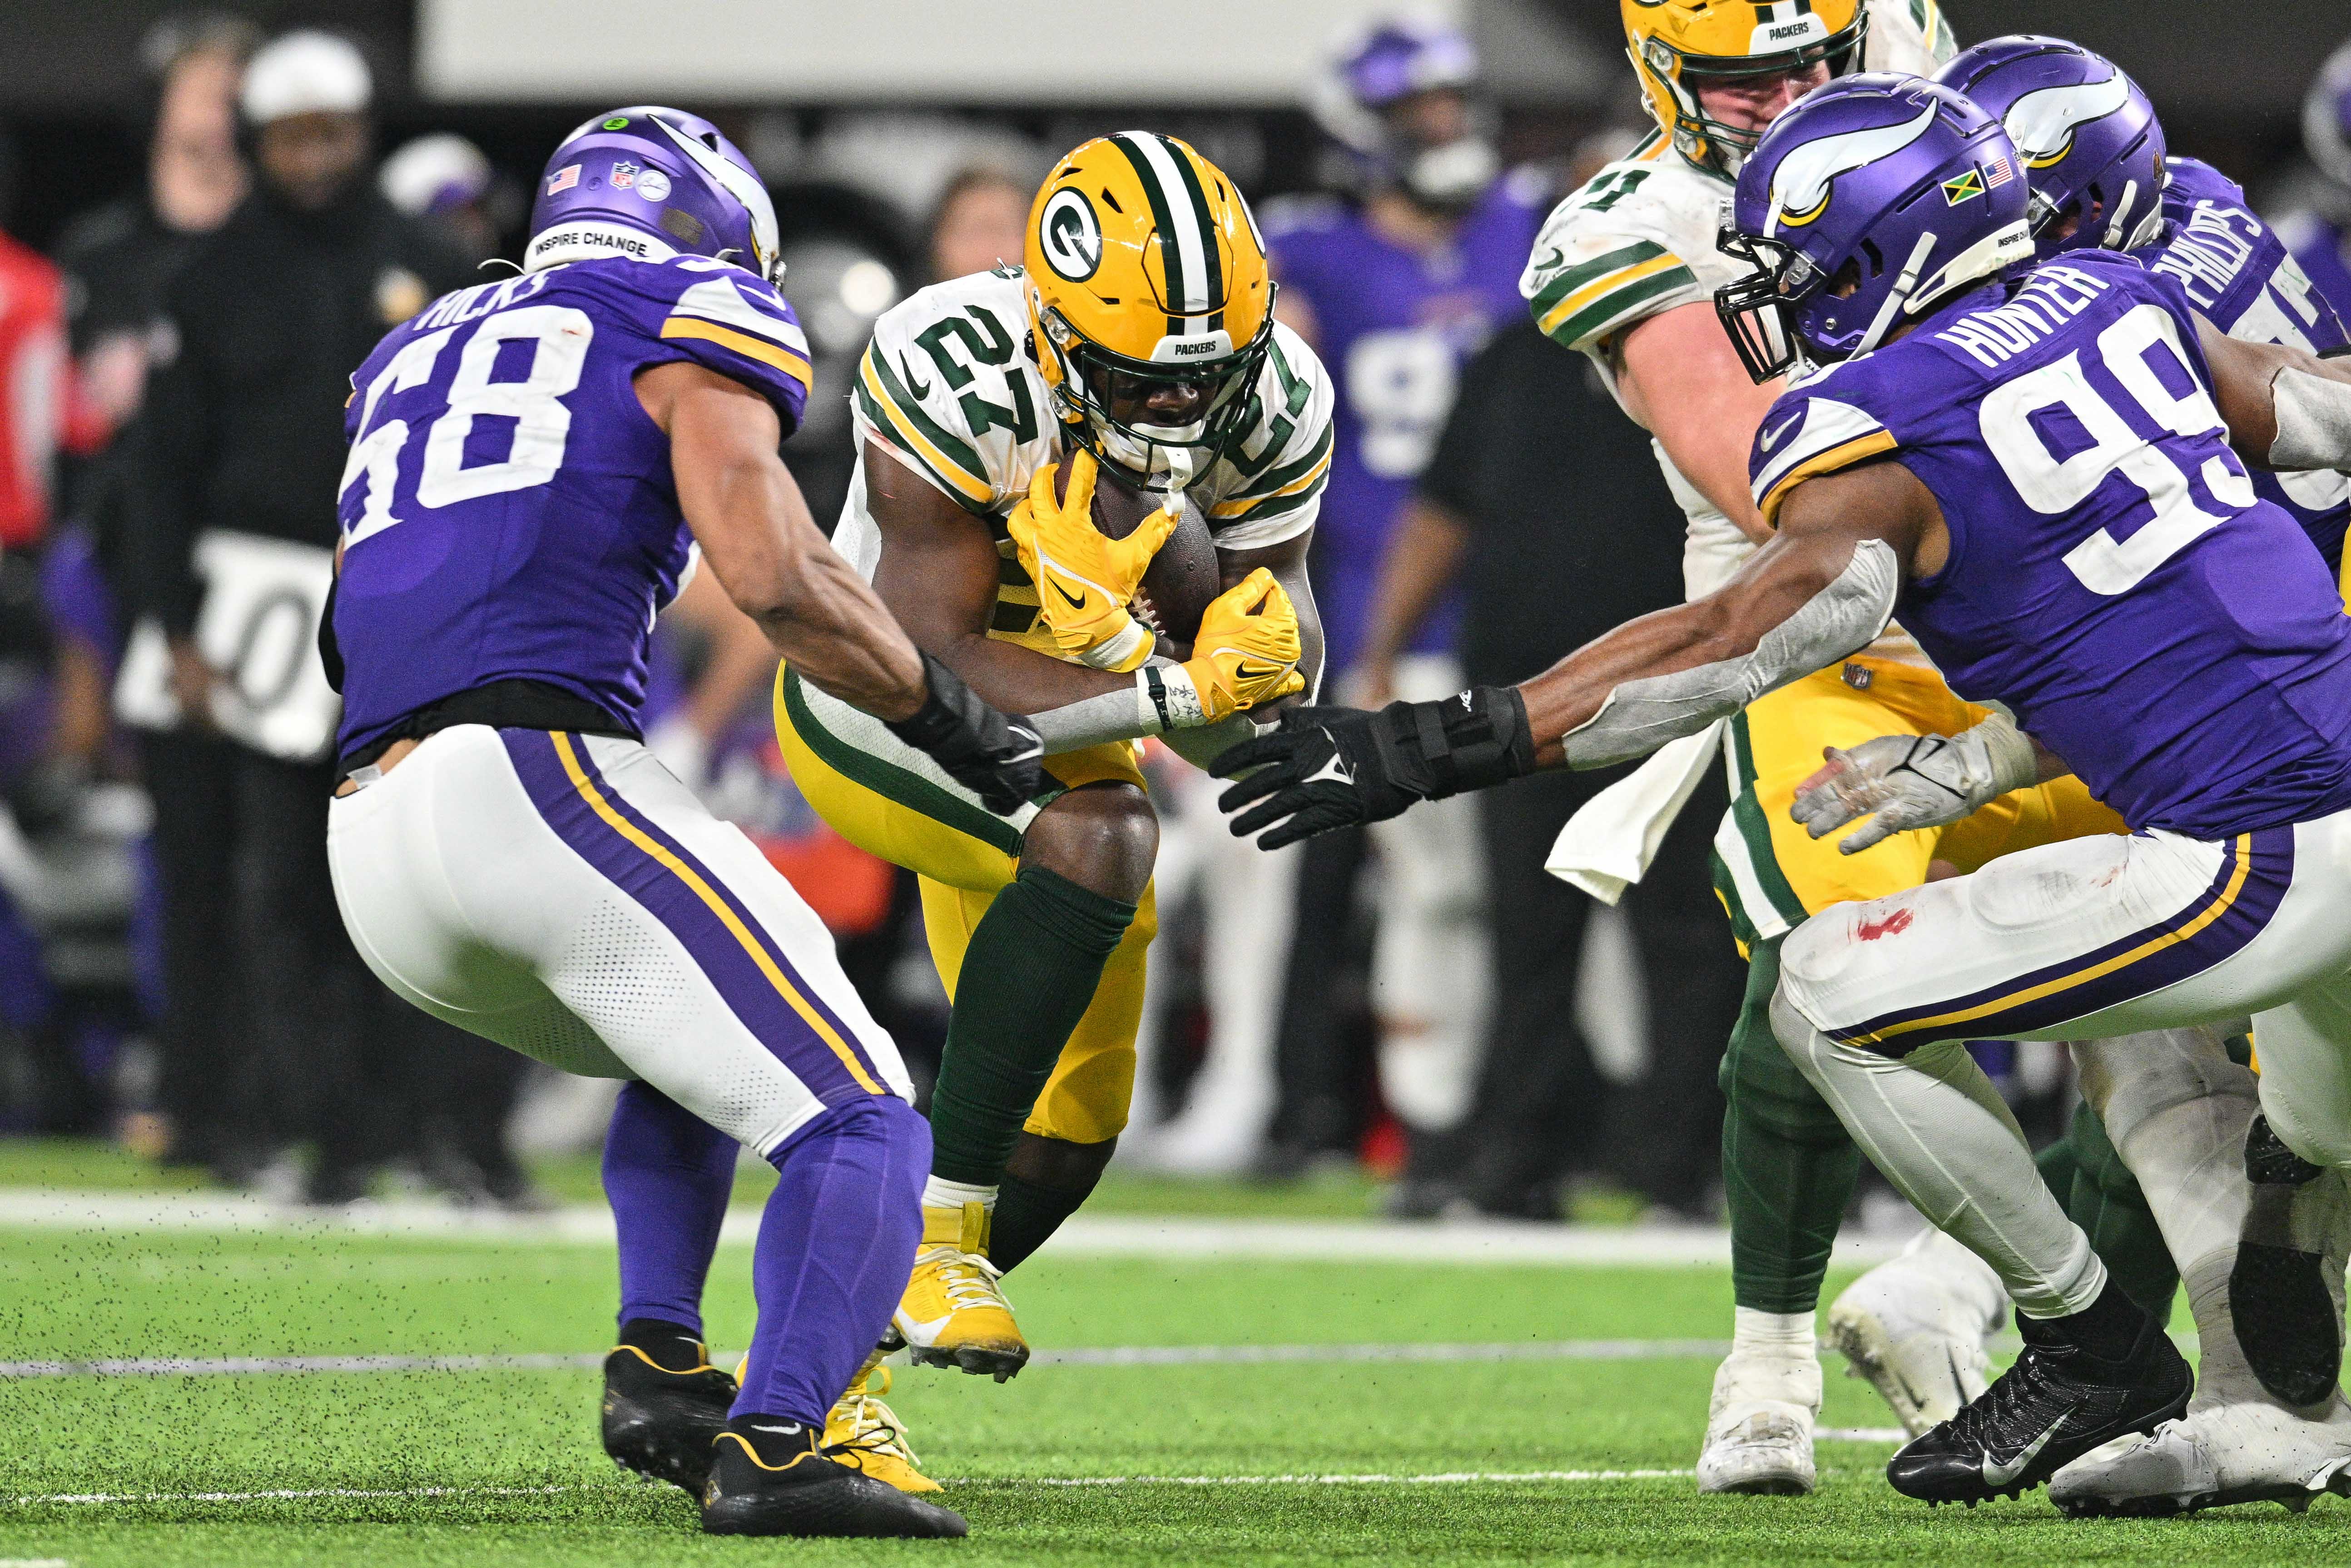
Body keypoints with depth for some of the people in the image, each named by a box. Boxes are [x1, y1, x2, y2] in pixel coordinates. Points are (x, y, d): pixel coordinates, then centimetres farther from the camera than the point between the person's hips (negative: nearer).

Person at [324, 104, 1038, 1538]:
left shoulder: (418, 356, 30)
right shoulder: (694, 318, 9)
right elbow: (772, 578, -5)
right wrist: (945, 716, 7)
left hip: (371, 854, 7)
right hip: (536, 776, -7)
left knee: (694, 1059, 32)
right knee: (857, 1123, -6)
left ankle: (659, 1360, 14)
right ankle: (775, 1445, -27)